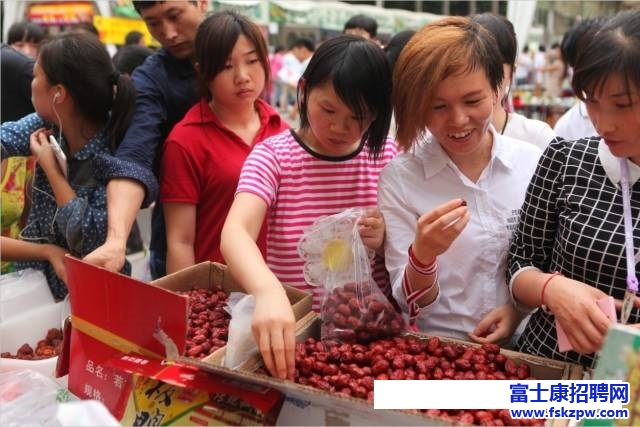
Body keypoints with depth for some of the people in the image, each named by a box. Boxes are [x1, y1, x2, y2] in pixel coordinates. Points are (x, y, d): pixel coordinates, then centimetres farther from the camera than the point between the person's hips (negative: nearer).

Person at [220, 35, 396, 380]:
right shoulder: (274, 155, -4)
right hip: (293, 328, -1)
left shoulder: (388, 156, 3)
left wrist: (388, 240, -15)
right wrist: (269, 292, -43)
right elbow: (235, 233, -22)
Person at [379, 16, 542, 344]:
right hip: (432, 349, -1)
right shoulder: (399, 177, -8)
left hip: (518, 345, 2)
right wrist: (423, 254, -24)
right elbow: (409, 303, -7)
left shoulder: (534, 164, -2)